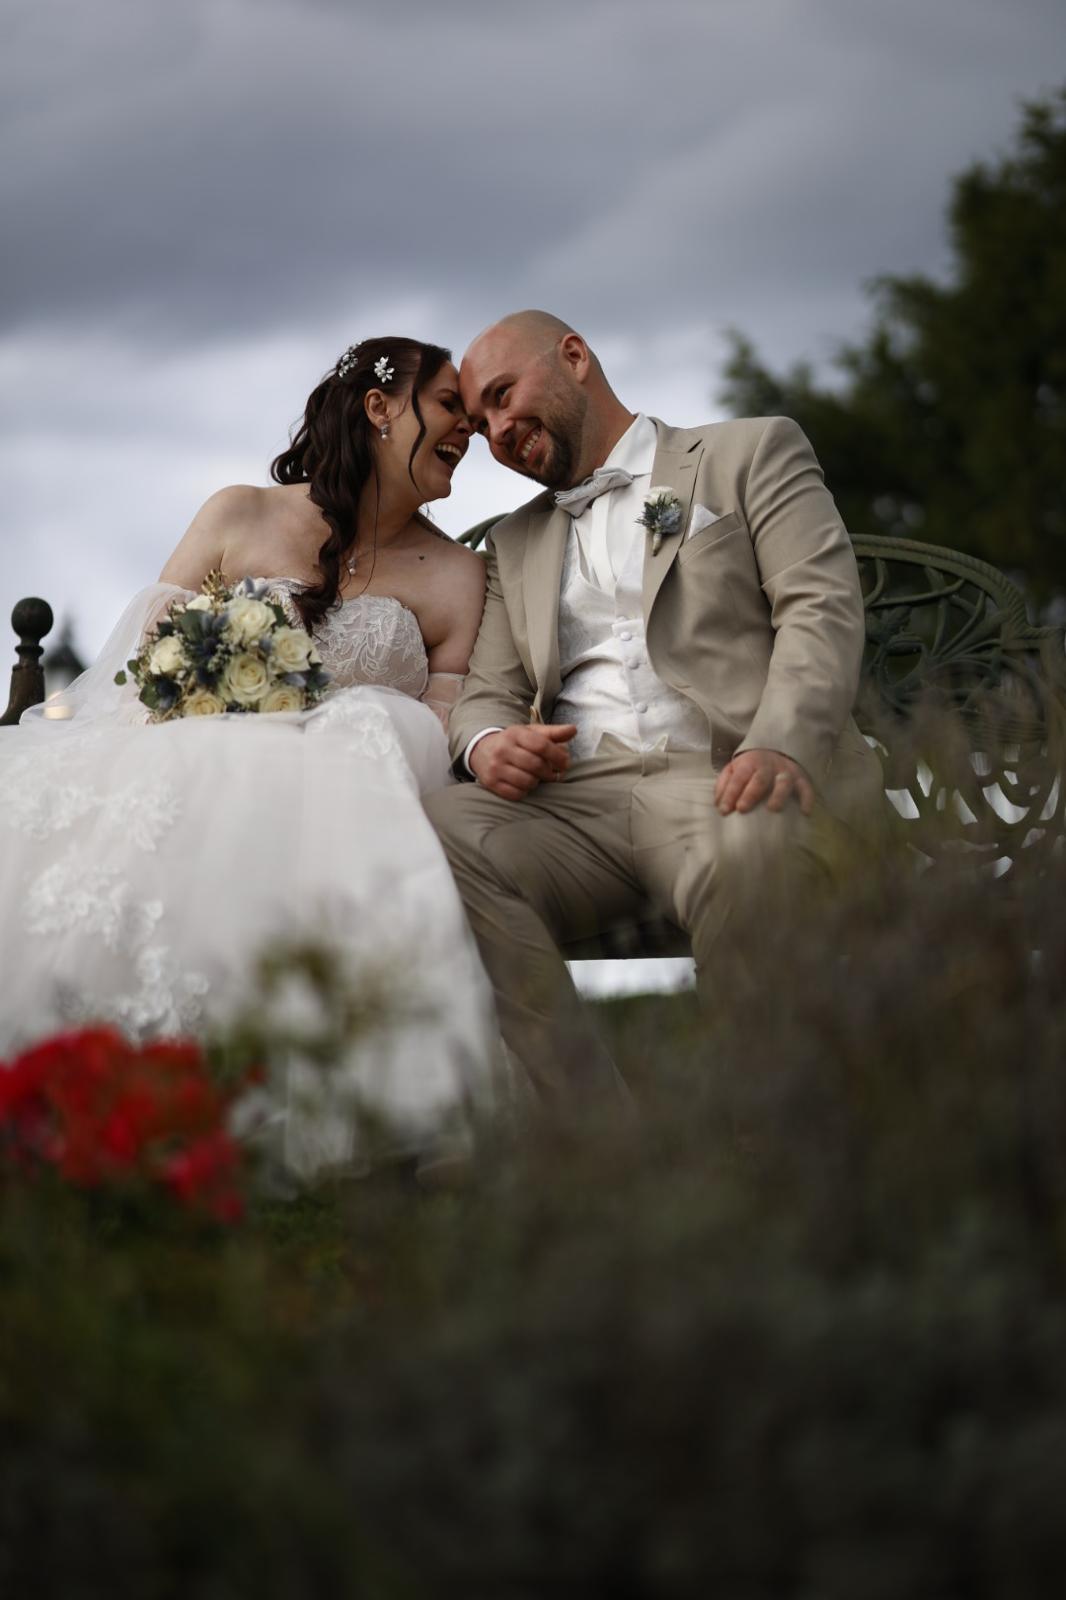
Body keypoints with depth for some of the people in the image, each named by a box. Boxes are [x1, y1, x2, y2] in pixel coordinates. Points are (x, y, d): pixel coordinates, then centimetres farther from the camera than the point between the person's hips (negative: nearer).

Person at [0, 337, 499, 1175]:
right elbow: (144, 654, 8)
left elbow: (435, 745, 6)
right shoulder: (240, 517, 14)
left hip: (331, 793, 0)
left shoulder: (455, 578, 15)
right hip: (183, 764, 0)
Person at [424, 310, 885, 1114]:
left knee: (745, 857, -41)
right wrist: (486, 740, -4)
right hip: (576, 795, 4)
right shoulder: (516, 542, 33)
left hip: (724, 776, -4)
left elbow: (823, 607, 2)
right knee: (437, 832, -30)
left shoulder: (754, 453, 17)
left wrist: (781, 744, -19)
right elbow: (488, 691, 24)